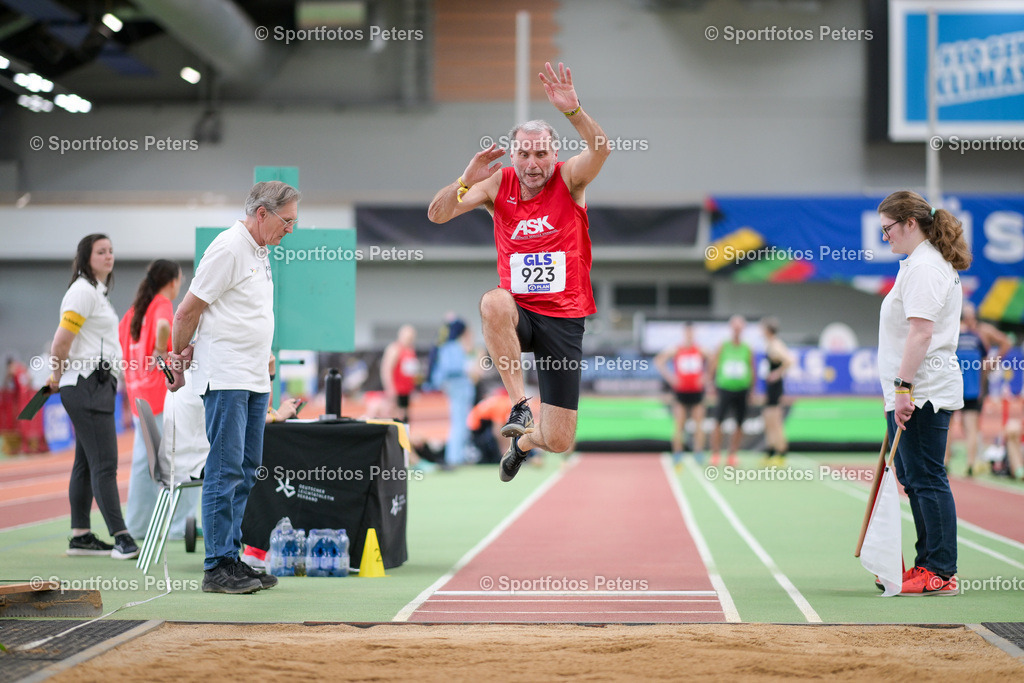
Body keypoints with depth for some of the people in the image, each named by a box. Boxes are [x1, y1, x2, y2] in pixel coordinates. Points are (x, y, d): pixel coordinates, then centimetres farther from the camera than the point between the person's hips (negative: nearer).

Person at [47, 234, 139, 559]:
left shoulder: (97, 291, 19)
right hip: (87, 386, -10)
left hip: (99, 386, 10)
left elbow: (64, 343, 23)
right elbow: (61, 342, -16)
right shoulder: (83, 291, -11)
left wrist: (59, 377, 14)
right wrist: (57, 377, -2)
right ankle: (121, 538, -16)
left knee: (86, 464, 10)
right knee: (104, 463, -13)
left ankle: (80, 536, 13)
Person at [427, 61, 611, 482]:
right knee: (494, 302, -40)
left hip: (564, 317, -1)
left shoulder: (569, 179, -4)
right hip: (519, 312, 1)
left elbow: (601, 149, -26)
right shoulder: (499, 184, 1)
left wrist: (572, 110, -43)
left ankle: (524, 440, 38)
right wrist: (467, 181, -23)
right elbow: (437, 215, -5)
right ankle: (519, 404, -31)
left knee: (559, 442, -2)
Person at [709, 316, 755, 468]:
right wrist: (713, 387, 1)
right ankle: (715, 455, -2)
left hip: (741, 391, 2)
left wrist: (751, 392, 7)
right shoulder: (723, 347, 2)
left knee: (739, 425, 3)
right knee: (718, 422, -8)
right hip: (724, 389, -2)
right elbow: (712, 367, 5)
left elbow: (752, 372, 10)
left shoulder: (747, 349, 5)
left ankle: (732, 455, 12)